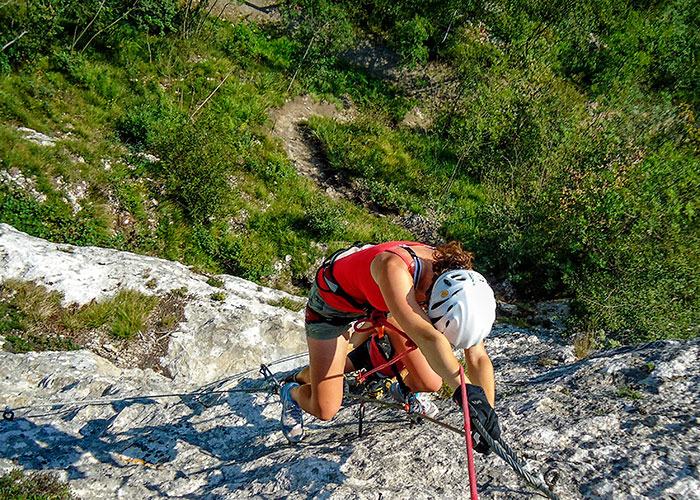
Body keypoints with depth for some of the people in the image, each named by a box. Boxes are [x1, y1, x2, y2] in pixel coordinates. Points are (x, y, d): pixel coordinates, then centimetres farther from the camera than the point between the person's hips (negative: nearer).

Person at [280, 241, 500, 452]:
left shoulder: (458, 278, -27)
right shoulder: (395, 270, -45)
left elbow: (478, 357, -24)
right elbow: (425, 337, -59)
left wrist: (487, 410, -32)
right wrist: (465, 390, -68)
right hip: (333, 297, -5)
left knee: (430, 384, -8)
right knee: (324, 409, -5)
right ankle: (292, 393, 31)